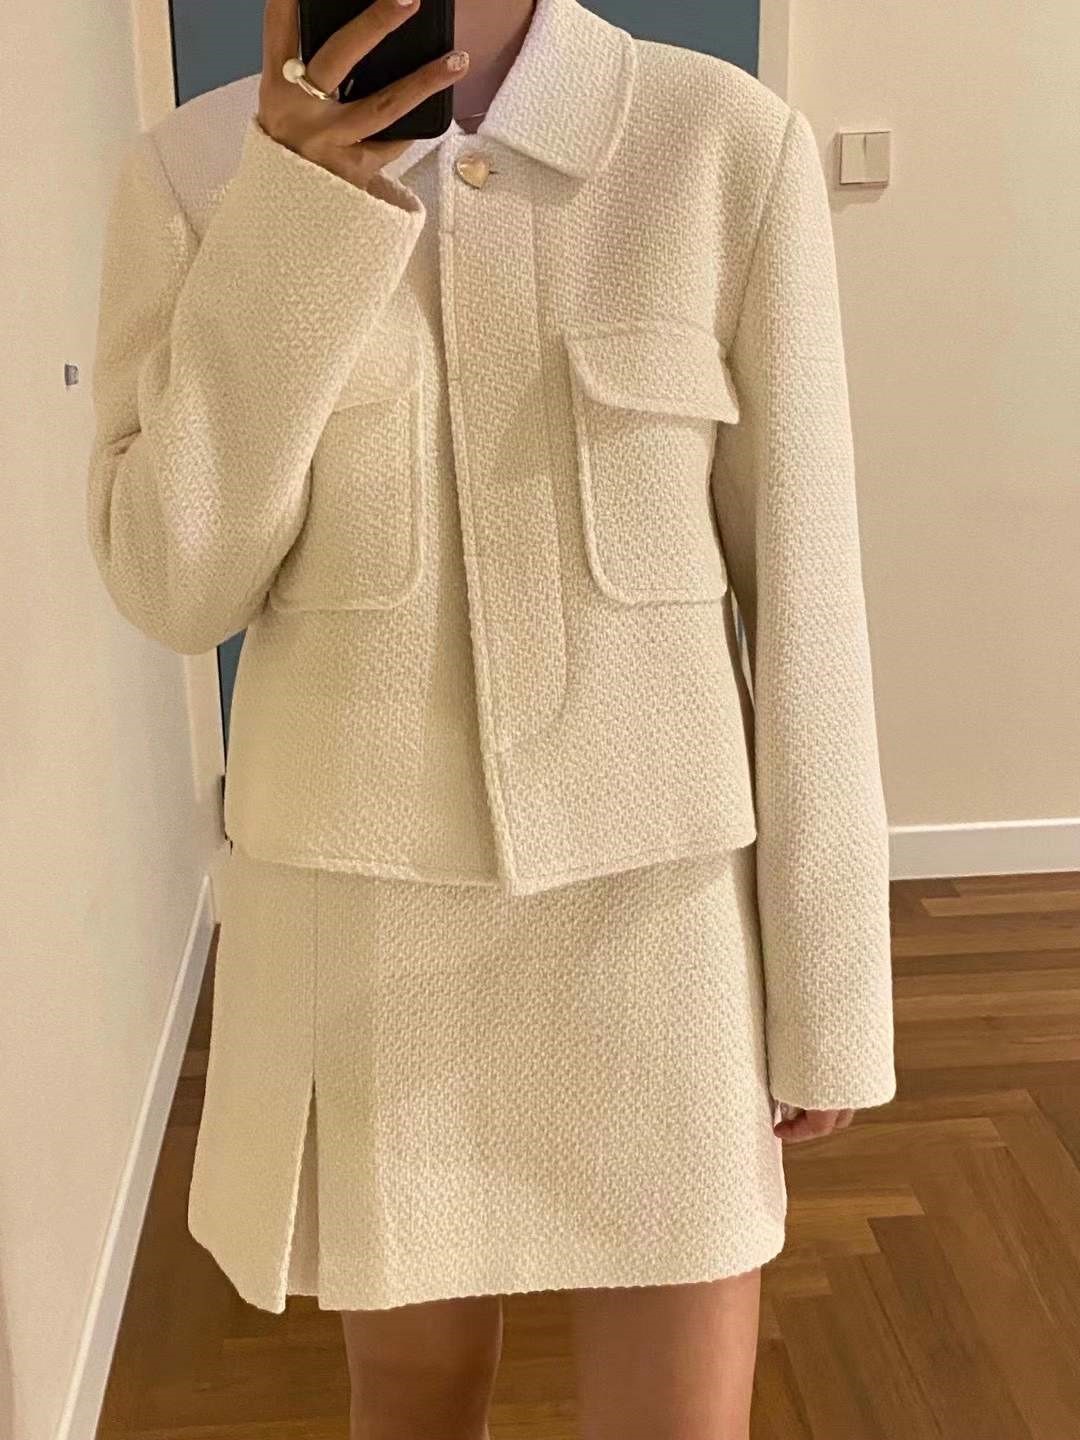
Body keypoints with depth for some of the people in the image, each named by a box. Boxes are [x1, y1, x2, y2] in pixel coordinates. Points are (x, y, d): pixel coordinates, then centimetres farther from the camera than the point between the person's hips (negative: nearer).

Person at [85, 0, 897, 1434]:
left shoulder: (733, 146, -9)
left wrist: (826, 985, -2)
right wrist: (293, 225, -20)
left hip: (656, 896, -1)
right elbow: (172, 589, -8)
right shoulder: (197, 170, -4)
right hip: (360, 902, 1)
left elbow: (802, 592, -6)